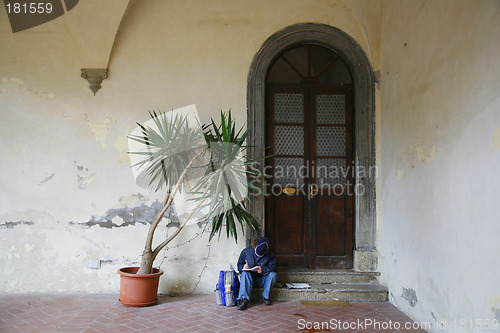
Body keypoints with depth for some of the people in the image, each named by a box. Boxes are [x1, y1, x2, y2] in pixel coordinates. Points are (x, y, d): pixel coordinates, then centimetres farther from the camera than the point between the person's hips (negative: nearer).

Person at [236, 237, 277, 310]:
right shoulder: (246, 252, -4)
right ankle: (244, 299, -42)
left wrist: (263, 269, -32)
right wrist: (243, 267, -22)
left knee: (273, 274, -27)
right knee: (245, 273, -33)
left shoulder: (271, 255, -5)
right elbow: (239, 265, 2)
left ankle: (265, 296, -16)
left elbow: (272, 268, -13)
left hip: (262, 280, 0)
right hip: (249, 279, 0)